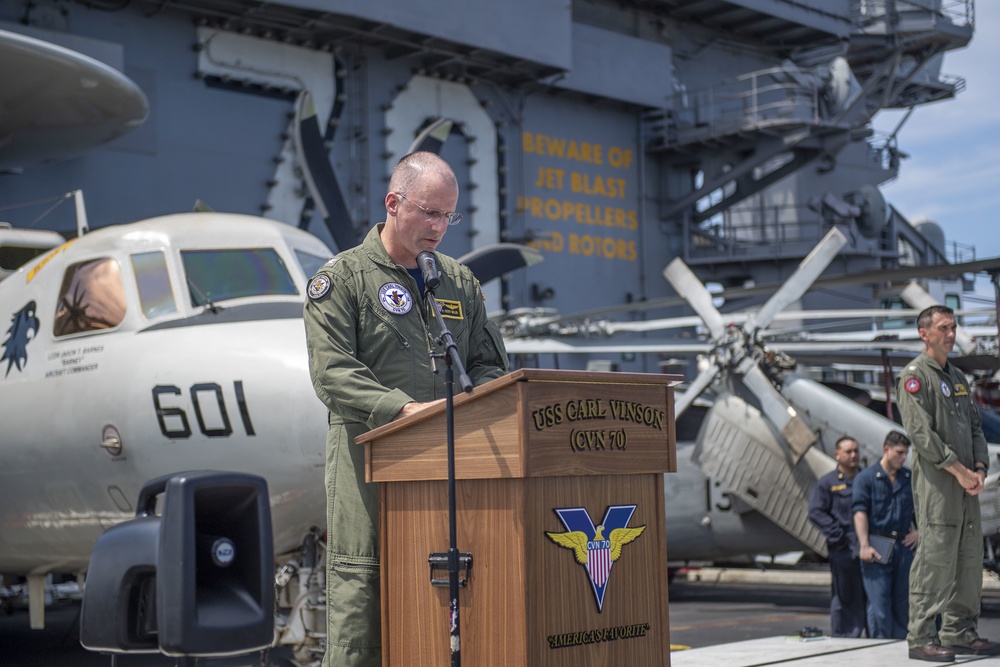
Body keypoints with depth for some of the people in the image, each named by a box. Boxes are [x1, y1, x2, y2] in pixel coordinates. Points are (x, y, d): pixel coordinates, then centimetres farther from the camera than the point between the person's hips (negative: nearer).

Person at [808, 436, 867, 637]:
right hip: (843, 549, -3)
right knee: (843, 597, 0)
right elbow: (815, 512, -2)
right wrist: (837, 534, -11)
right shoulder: (827, 483, 5)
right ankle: (842, 637, 6)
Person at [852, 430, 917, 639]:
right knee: (879, 606, -7)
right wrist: (864, 546, -15)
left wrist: (918, 531, 7)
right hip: (877, 549, -4)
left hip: (903, 547, 4)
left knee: (902, 604, 6)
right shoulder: (866, 477, 1)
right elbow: (860, 512, -6)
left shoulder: (909, 479, 13)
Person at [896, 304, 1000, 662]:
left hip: (967, 484, 8)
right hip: (936, 484, -8)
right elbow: (920, 432, -15)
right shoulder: (914, 376, -6)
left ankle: (960, 632, 18)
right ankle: (921, 638, -6)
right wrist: (958, 469, -15)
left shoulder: (958, 378, 21)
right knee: (935, 559, -9)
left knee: (969, 559, 9)